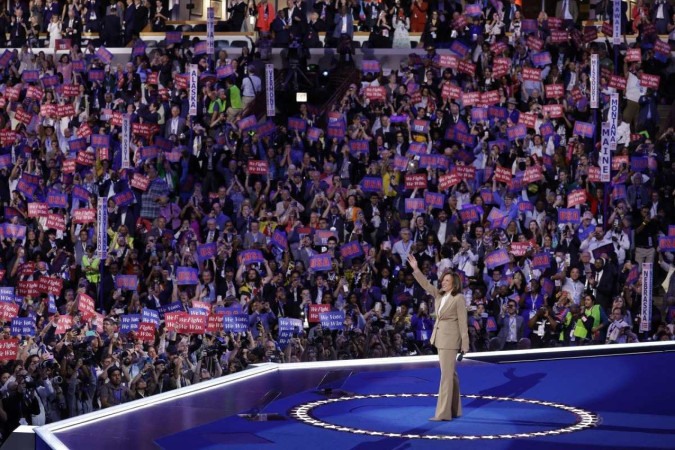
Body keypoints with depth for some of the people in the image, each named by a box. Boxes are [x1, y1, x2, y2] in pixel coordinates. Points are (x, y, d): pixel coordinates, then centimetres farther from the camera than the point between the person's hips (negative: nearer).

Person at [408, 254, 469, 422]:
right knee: (451, 374, 13)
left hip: (450, 338, -8)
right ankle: (455, 410, 18)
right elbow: (426, 285, 10)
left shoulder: (459, 298, -9)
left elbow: (463, 322, -10)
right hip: (440, 337, 8)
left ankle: (443, 412, -12)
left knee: (446, 374, -10)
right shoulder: (439, 295, 12)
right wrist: (416, 269, -2)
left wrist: (465, 344, -12)